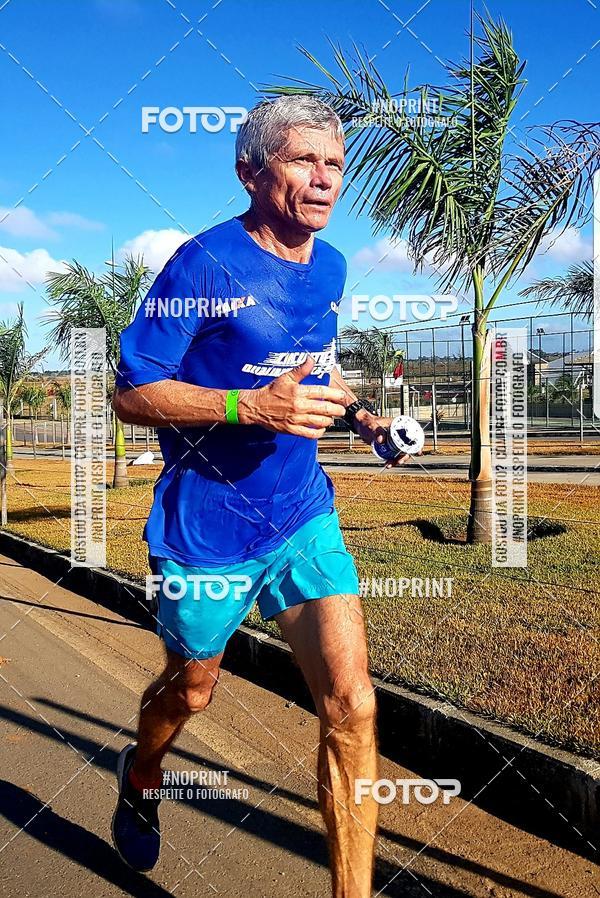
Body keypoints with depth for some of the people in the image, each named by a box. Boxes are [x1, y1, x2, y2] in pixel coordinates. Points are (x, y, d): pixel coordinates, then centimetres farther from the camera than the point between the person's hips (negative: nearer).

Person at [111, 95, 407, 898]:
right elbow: (131, 393, -15)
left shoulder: (331, 267, 6)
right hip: (208, 526, -4)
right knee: (191, 691, 19)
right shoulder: (205, 263, -15)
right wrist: (252, 406, -28)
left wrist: (353, 410, 2)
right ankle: (139, 779, 55)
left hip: (304, 516, 5)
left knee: (351, 705, -7)